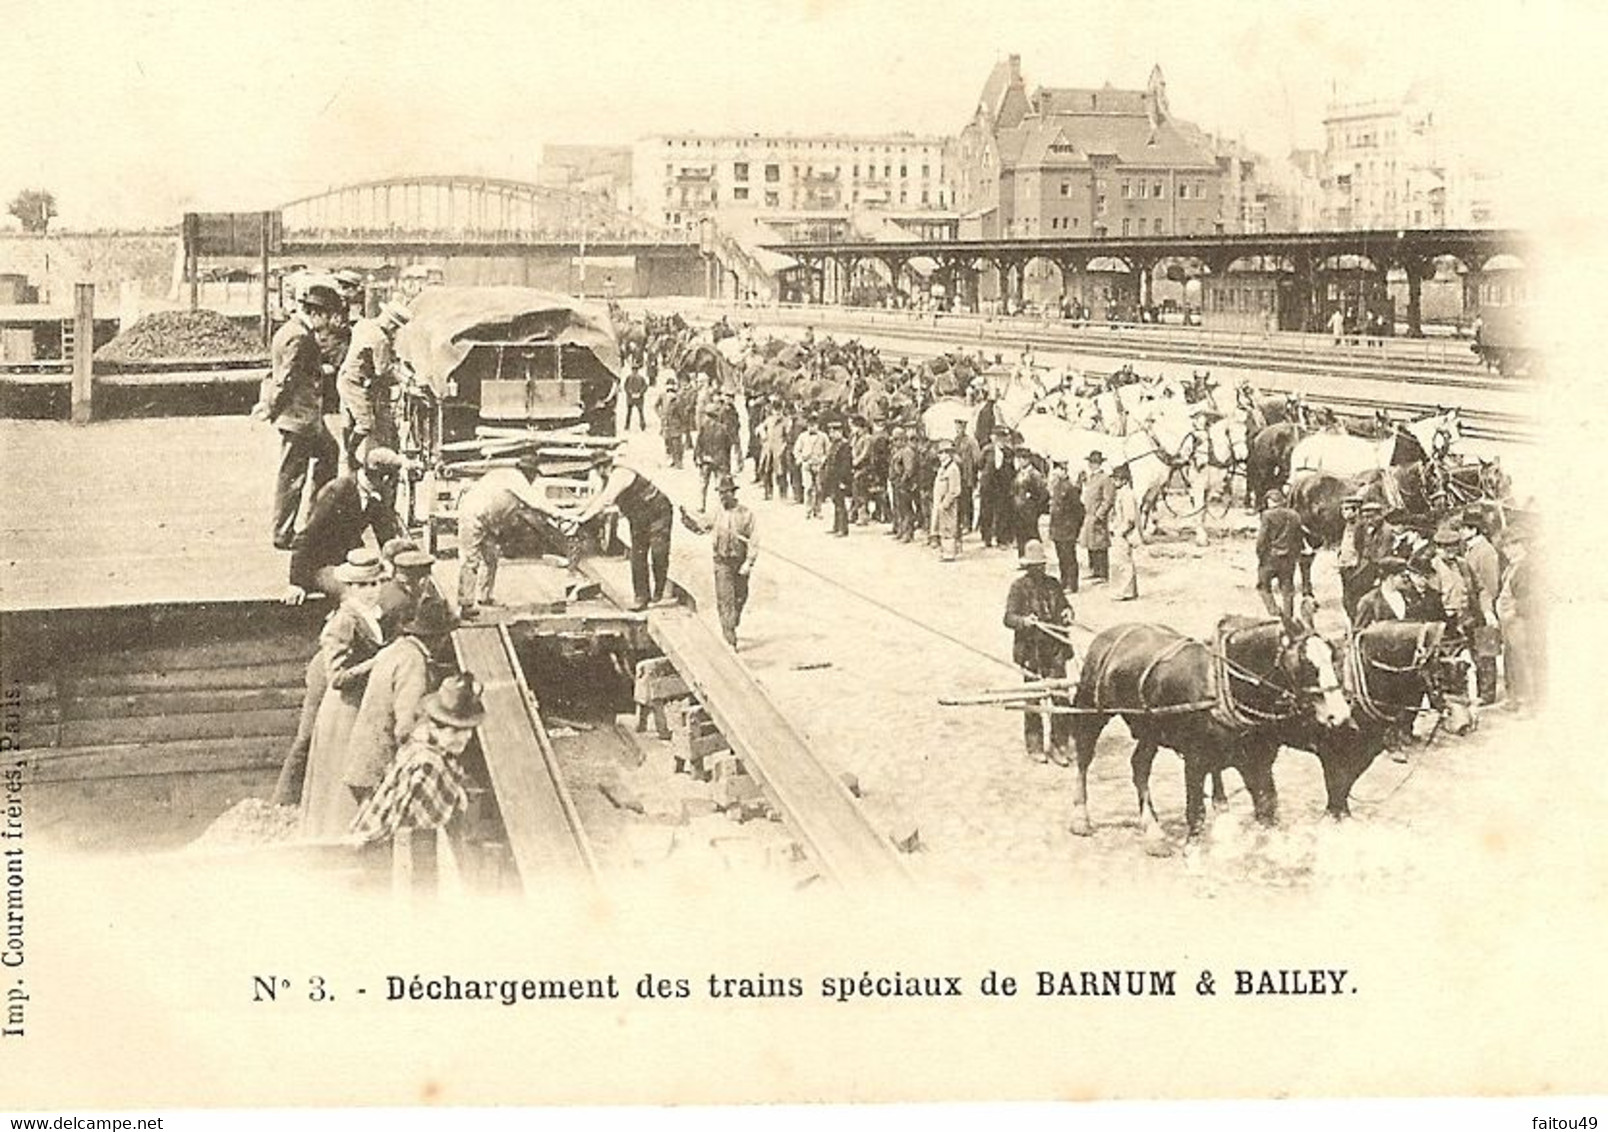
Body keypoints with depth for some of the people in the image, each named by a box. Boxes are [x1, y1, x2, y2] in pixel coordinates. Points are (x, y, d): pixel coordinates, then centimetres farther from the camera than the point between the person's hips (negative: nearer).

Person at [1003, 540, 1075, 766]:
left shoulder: (1053, 584, 10)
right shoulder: (1019, 587, -3)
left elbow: (1065, 605, 20)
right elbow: (1009, 618, -7)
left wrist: (1068, 613, -4)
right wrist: (1024, 621, -27)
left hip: (1055, 648, 3)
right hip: (1031, 650, -3)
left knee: (1060, 696, -1)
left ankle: (1058, 746, 8)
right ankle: (1034, 746, 18)